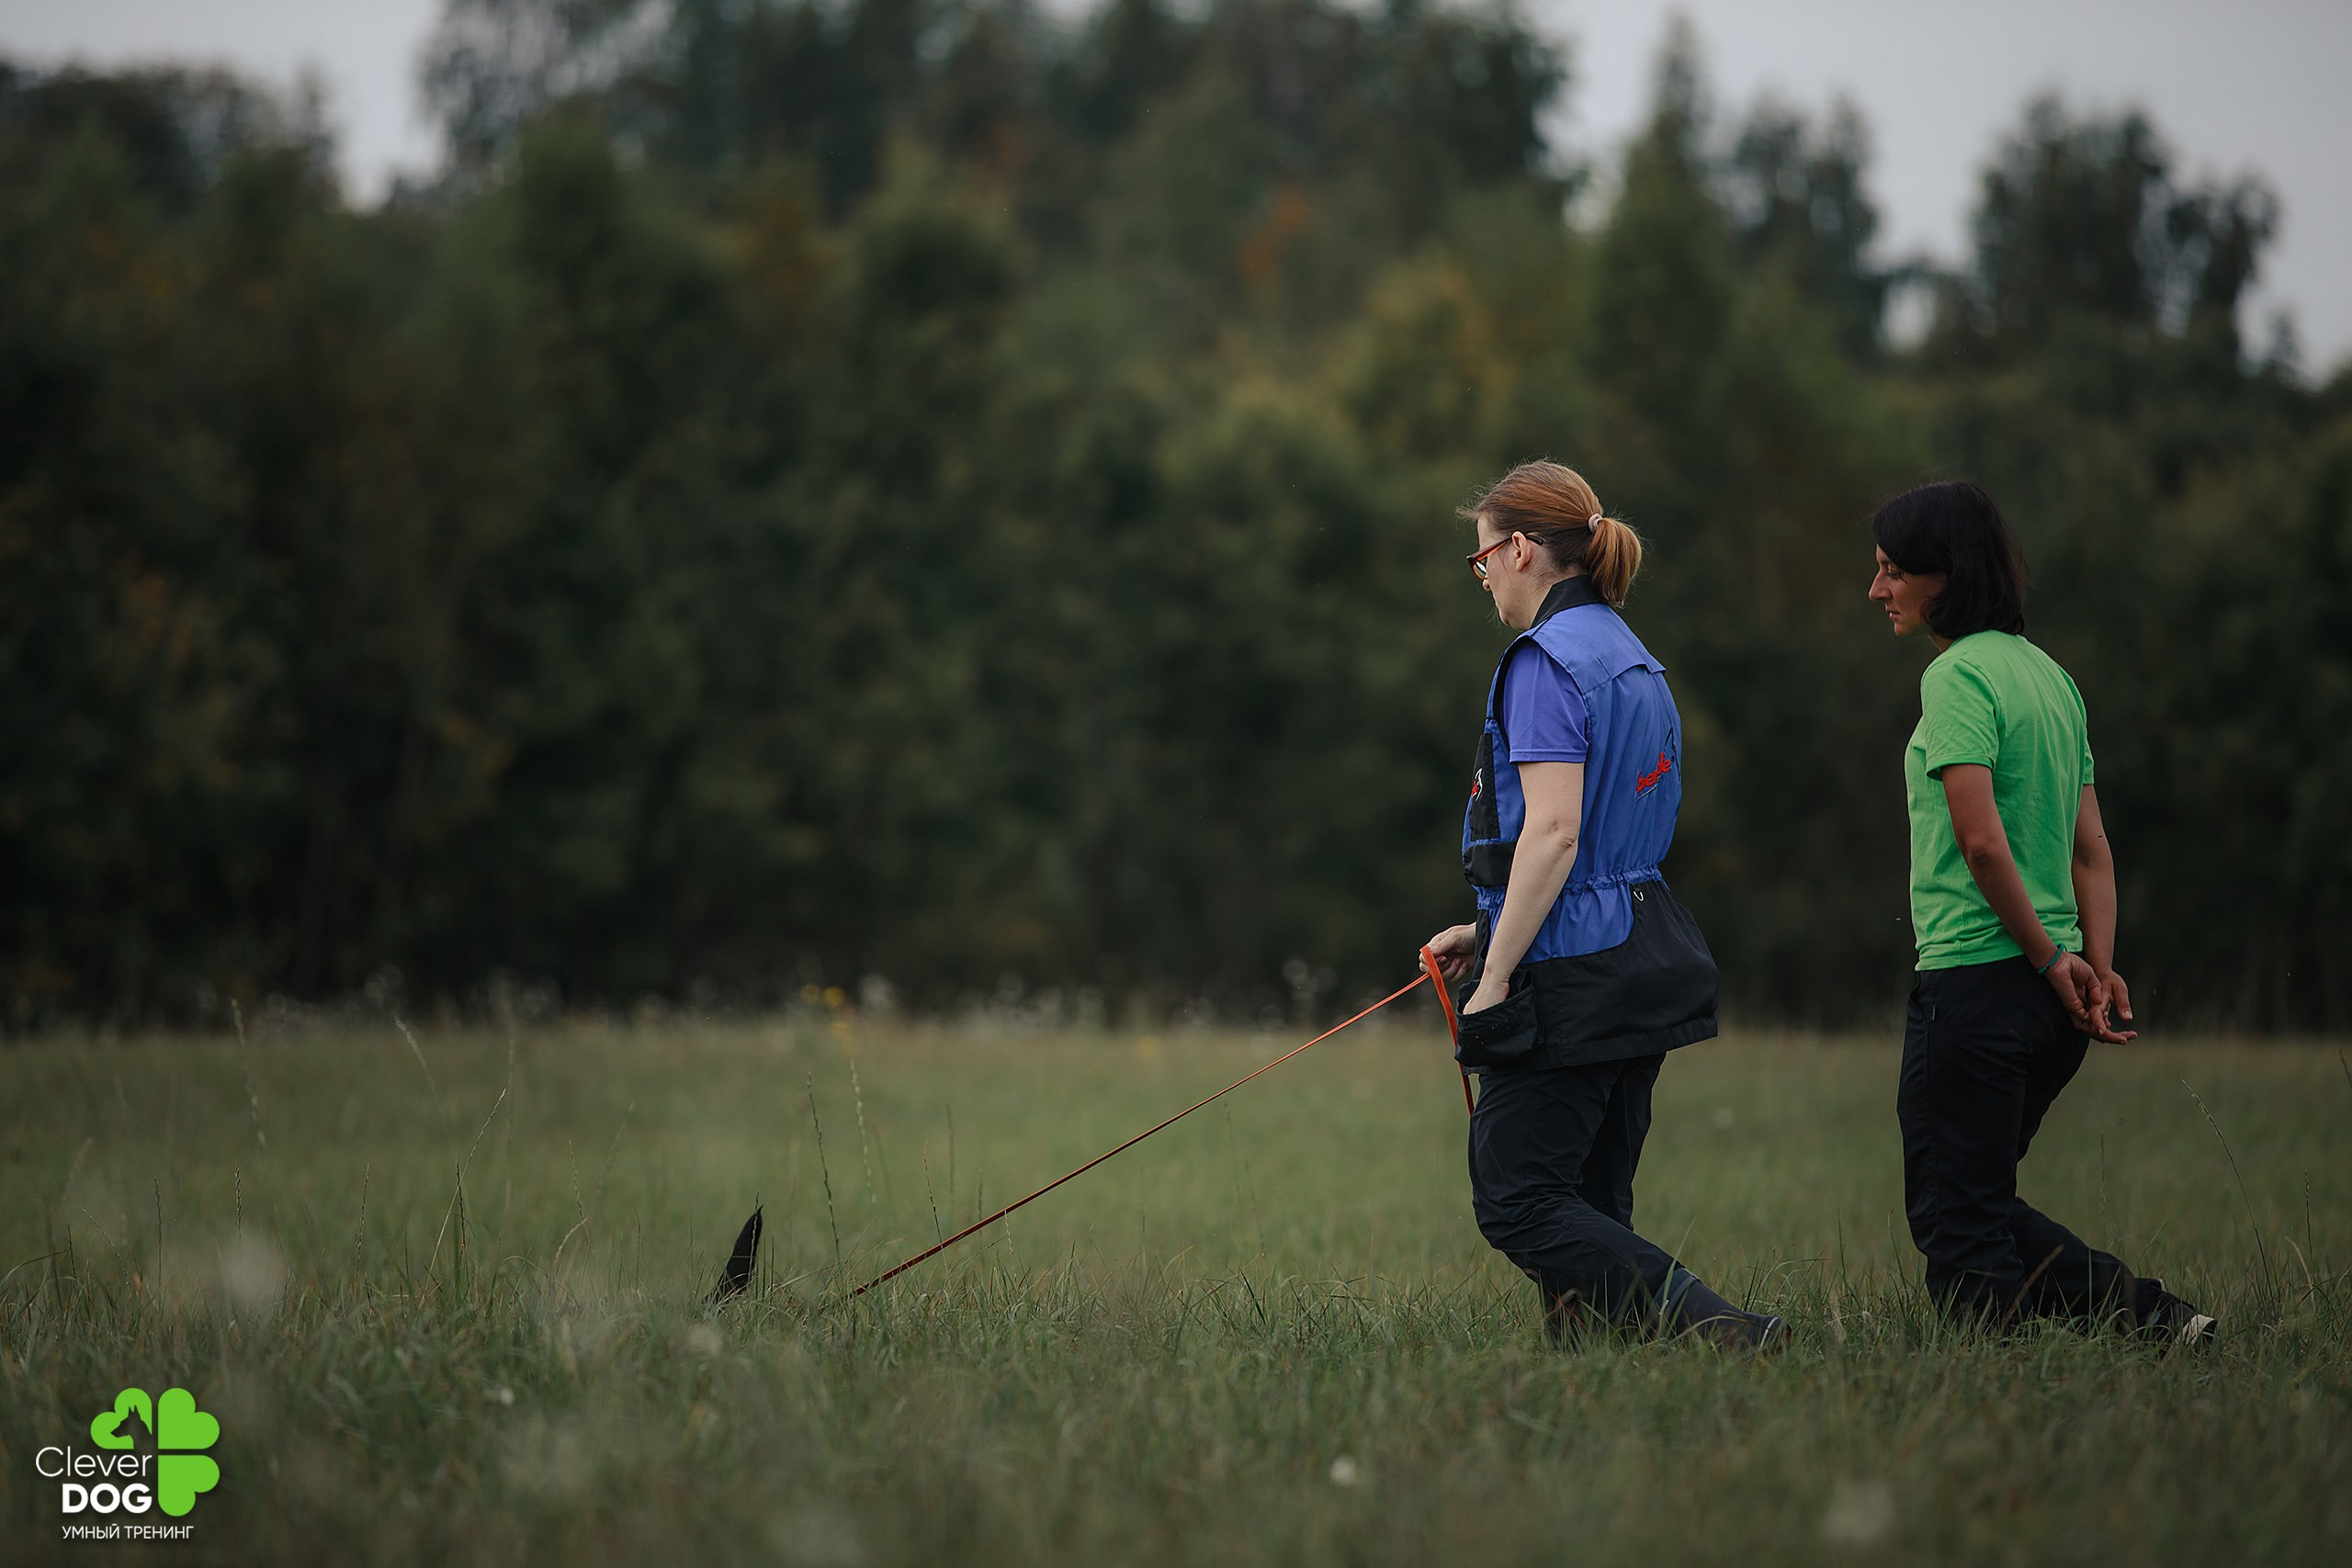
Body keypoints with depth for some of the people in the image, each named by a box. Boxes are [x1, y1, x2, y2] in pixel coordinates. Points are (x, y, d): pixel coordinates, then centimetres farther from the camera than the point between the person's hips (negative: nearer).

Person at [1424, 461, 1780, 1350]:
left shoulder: (1548, 660, -12)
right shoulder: (1633, 659, 17)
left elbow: (1554, 832, -21)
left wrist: (1497, 975, -19)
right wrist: (1489, 933, 22)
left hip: (1572, 977, -10)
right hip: (1643, 962, 10)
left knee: (1517, 1202, -7)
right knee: (1591, 1203, 11)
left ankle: (1721, 1334, -18)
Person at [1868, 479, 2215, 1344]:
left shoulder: (1958, 675, -12)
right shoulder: (2048, 673, 15)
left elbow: (1981, 838, -21)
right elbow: (2091, 848, 12)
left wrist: (2049, 958, -11)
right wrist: (2097, 968, 5)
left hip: (1973, 977, -9)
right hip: (2048, 1007, 9)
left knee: (1954, 1224, 0)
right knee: (1981, 1204, 19)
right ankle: (2149, 1311, 8)